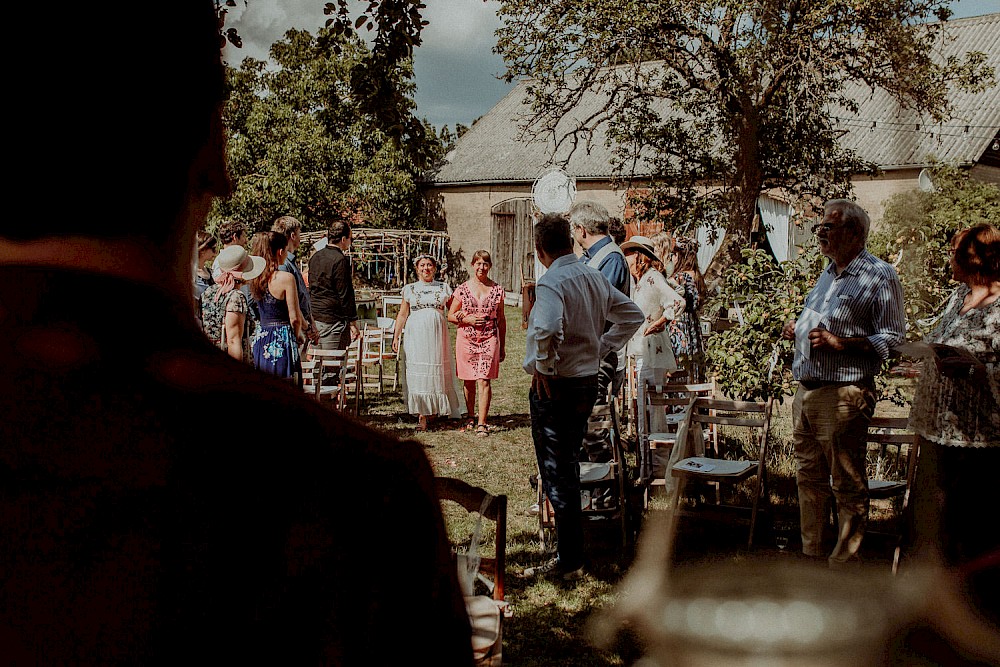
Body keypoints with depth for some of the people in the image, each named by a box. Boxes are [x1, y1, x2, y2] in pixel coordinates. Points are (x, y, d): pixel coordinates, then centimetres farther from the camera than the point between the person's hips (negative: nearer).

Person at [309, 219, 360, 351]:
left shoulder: (315, 257, 11)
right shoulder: (340, 260, -14)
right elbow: (345, 294, -15)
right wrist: (353, 323, -10)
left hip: (314, 319, 8)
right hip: (333, 320, -8)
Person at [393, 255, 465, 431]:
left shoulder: (443, 288, 9)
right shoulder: (409, 289, 10)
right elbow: (402, 314, 11)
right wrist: (395, 336, 6)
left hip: (437, 335, 0)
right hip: (415, 336, 0)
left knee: (438, 373, 0)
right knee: (418, 374, -3)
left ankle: (436, 409, 17)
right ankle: (422, 416, 0)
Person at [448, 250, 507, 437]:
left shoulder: (497, 290, 3)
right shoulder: (462, 289, 2)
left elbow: (501, 320, 10)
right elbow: (451, 316, 7)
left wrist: (502, 346, 11)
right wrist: (467, 319, -12)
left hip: (489, 339, -1)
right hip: (466, 339, 1)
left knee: (484, 380, -8)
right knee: (468, 381, 9)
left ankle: (482, 423, -6)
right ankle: (470, 418, 25)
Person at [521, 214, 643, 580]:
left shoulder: (551, 282, -18)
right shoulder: (595, 277, 7)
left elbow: (547, 329, -36)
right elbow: (632, 315, 16)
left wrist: (541, 367, -20)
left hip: (556, 386, -8)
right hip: (588, 382, 8)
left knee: (556, 473, 1)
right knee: (569, 468, 19)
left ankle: (569, 562, 6)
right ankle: (570, 552, 28)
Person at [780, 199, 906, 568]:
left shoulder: (880, 276, -8)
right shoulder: (828, 273, 18)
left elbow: (892, 338, -13)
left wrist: (838, 343, -22)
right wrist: (799, 329, 11)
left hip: (843, 395, -9)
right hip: (807, 390, 9)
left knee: (848, 484, 0)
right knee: (809, 477, 14)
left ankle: (844, 561, 9)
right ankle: (812, 553, 25)